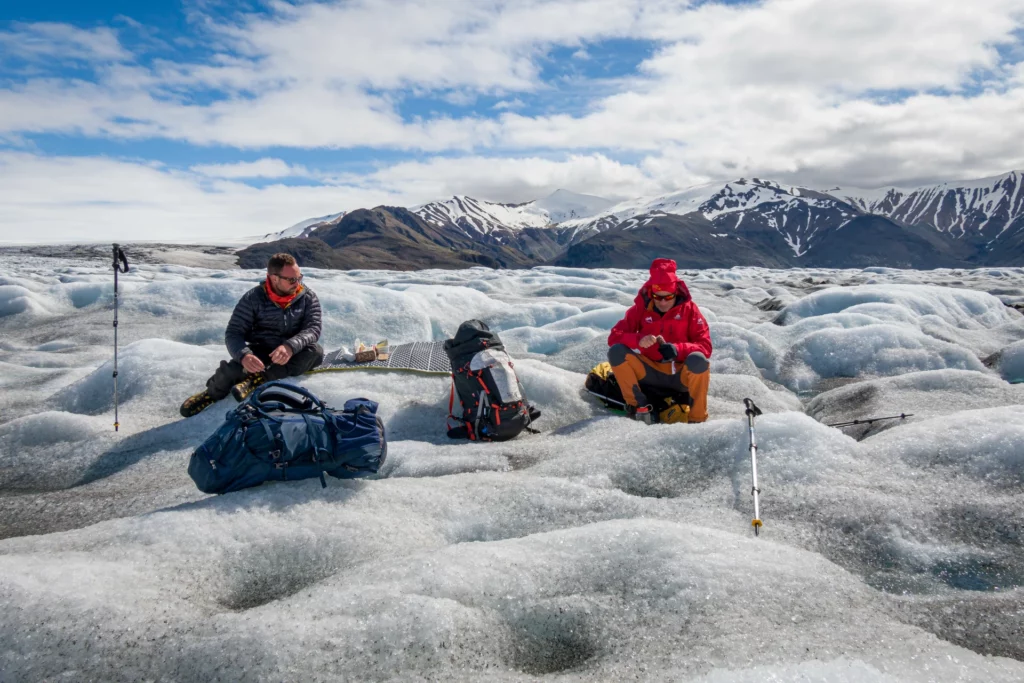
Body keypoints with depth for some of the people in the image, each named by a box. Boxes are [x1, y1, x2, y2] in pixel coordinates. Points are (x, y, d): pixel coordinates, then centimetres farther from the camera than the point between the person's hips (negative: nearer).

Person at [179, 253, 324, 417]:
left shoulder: (308, 297, -5)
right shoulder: (253, 298, -9)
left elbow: (313, 328, -16)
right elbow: (233, 333, -13)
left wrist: (290, 346, -38)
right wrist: (244, 355, -36)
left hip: (294, 358, 1)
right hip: (260, 354, -1)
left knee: (315, 351, -31)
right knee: (231, 371, -32)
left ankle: (255, 380, -29)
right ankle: (213, 393, 5)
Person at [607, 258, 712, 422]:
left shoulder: (689, 309, -4)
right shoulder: (640, 308, -2)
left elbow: (705, 347, -9)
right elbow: (614, 336, -9)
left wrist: (678, 349, -30)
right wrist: (638, 340, -31)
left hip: (680, 374, -1)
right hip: (650, 373, 1)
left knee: (698, 360, -34)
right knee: (616, 351, -22)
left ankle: (697, 418, -20)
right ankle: (637, 404, -18)